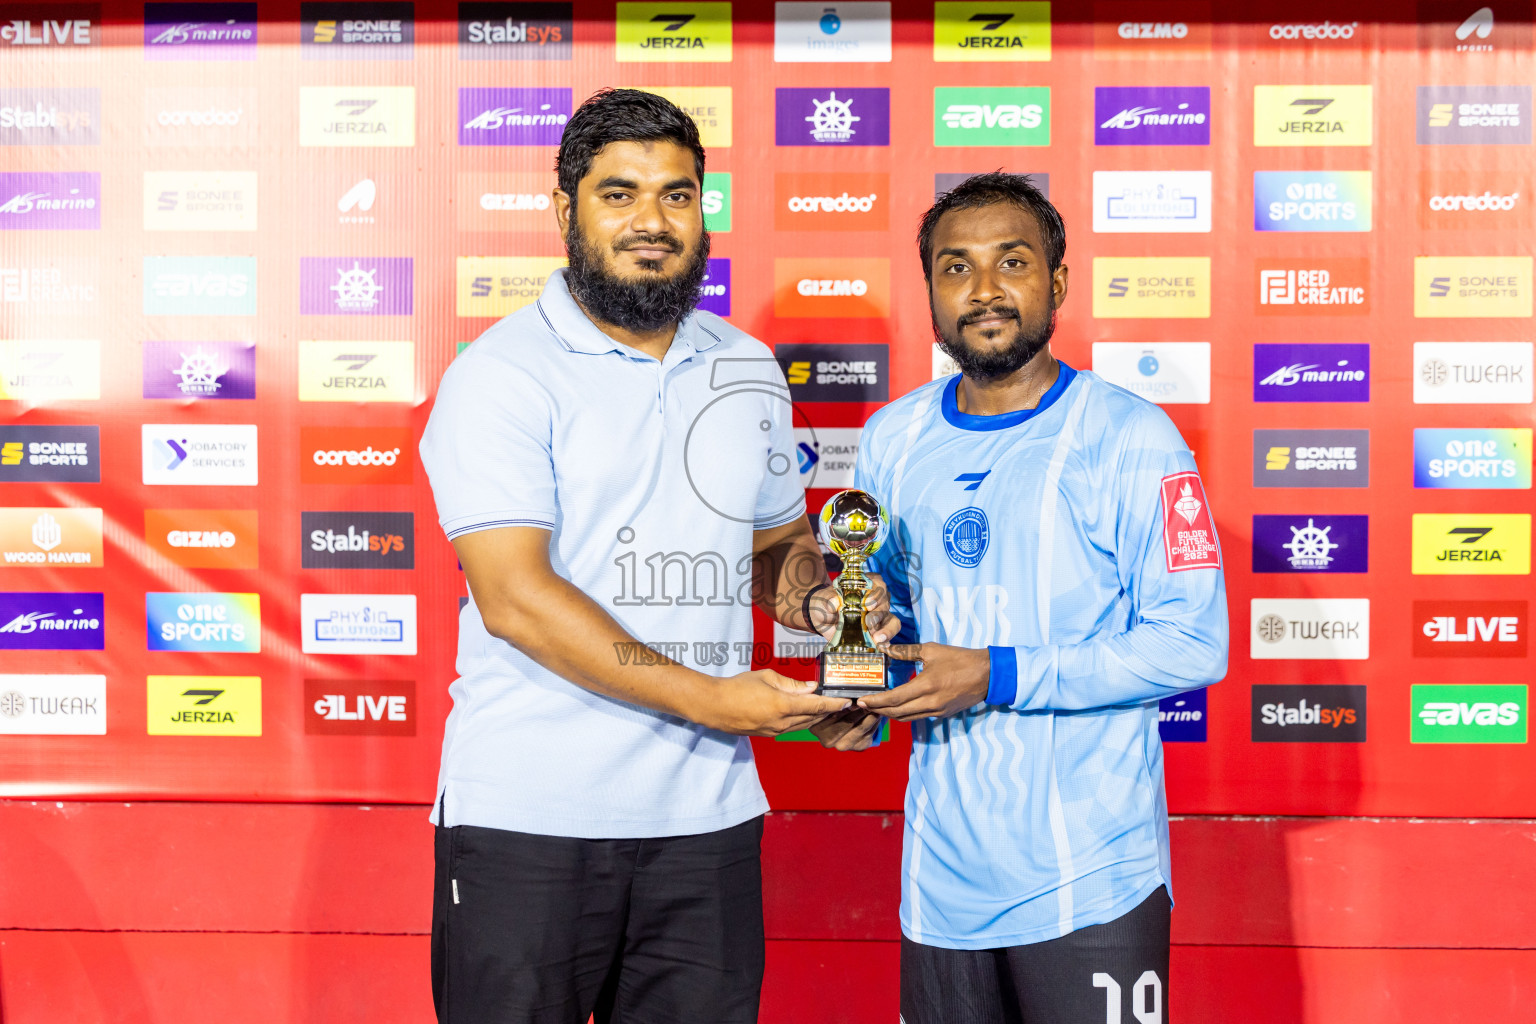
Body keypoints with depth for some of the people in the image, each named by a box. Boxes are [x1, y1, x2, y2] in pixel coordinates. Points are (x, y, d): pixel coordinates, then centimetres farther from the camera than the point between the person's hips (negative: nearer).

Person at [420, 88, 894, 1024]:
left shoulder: (749, 370, 12)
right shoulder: (502, 375, -8)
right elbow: (515, 597, -16)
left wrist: (819, 598, -1)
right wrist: (706, 698, -19)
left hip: (707, 811, 5)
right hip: (529, 814, -4)